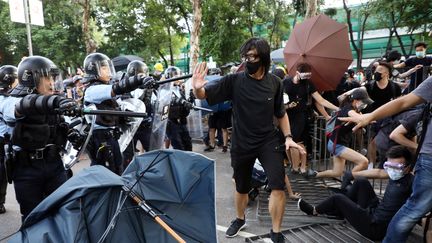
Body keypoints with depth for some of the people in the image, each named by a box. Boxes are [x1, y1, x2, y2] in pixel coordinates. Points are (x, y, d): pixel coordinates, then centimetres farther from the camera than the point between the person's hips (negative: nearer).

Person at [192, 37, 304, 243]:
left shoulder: (274, 83, -3)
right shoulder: (235, 80, -11)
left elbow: (281, 113, 10)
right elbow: (205, 95, -17)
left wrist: (288, 137, 0)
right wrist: (197, 88, -40)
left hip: (269, 141, 1)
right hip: (241, 143, 0)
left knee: (278, 186, -8)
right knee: (241, 187, 17)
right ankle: (239, 219, 46)